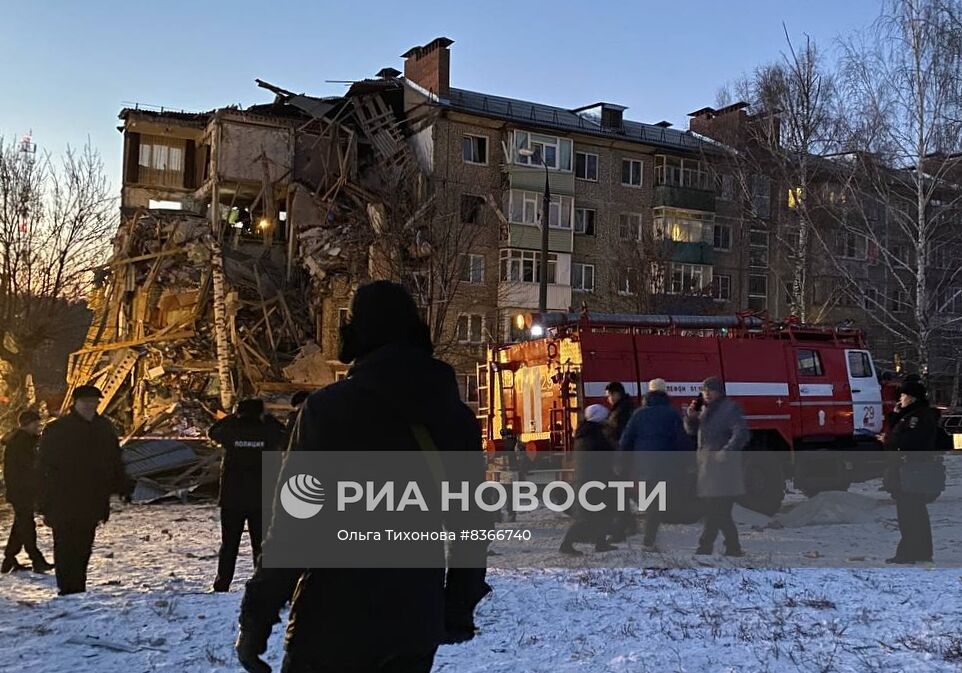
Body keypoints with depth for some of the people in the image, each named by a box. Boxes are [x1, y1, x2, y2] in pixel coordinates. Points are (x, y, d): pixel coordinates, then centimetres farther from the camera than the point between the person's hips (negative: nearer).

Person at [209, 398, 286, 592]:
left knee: (229, 544, 11)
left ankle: (222, 585, 12)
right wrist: (269, 419, 17)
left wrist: (233, 416, 17)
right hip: (260, 499, -1)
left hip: (231, 498, 1)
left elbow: (212, 432, 16)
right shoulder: (268, 432, -6)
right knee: (260, 544, 7)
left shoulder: (231, 431, -5)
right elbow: (285, 435, 14)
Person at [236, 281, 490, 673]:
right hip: (417, 622, 4)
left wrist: (256, 620, -4)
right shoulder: (458, 417, 4)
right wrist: (460, 609, 20)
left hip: (333, 623, -4)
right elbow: (471, 522, 9)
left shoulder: (328, 408, -10)